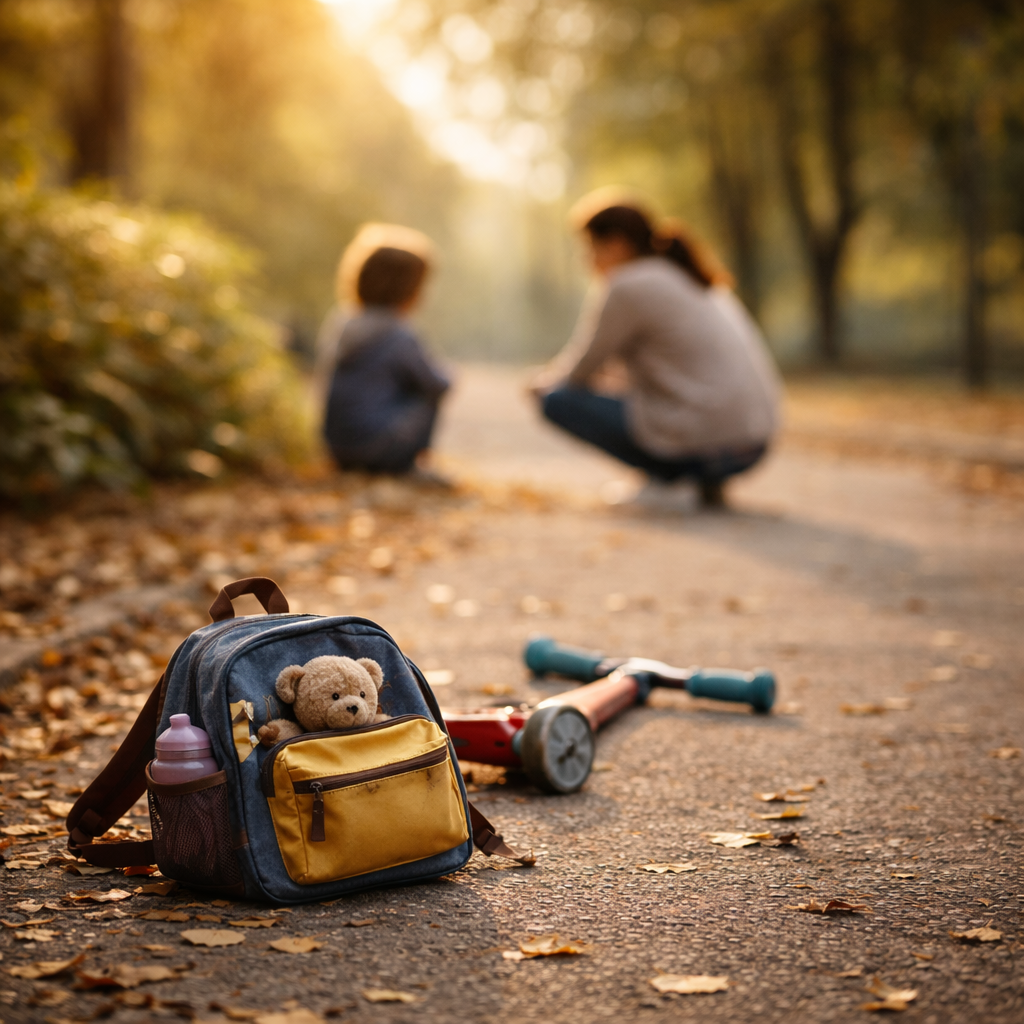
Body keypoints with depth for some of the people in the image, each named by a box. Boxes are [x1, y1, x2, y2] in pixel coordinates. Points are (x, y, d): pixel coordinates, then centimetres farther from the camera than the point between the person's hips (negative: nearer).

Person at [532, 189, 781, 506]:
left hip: (697, 443, -9)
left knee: (558, 399, 1)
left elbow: (581, 370, 1)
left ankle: (671, 477, -3)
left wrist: (546, 383, 23)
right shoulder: (691, 278, 19)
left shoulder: (625, 288, -7)